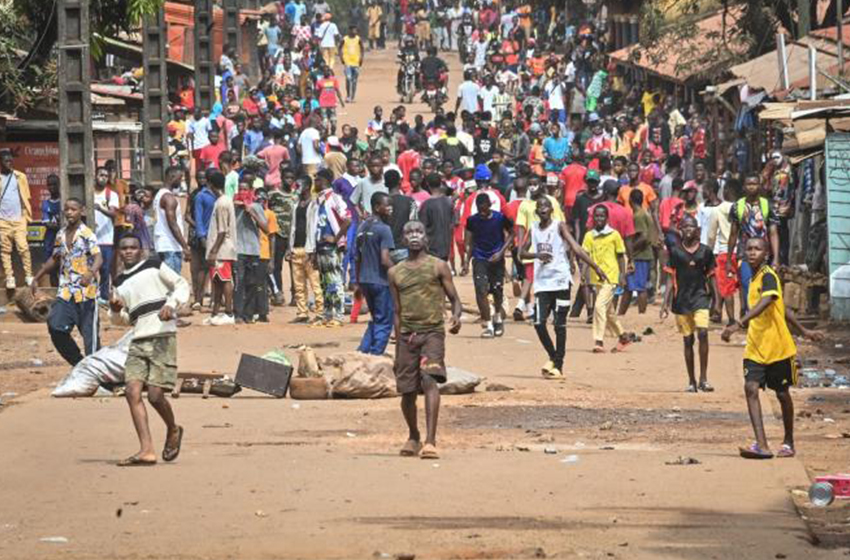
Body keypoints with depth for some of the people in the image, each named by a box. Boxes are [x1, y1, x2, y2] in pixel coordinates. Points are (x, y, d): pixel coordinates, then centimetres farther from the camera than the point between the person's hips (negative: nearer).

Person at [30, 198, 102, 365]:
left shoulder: (87, 234, -8)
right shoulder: (61, 235, 11)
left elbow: (98, 258, -21)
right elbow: (55, 259, 25)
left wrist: (91, 273, -41)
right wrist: (36, 278, 26)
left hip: (86, 292, -6)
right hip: (66, 292, 6)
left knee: (90, 332, -2)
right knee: (56, 328, -6)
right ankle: (79, 364, 8)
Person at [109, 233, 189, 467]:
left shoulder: (154, 267, 6)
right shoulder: (120, 283, 21)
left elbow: (181, 285, 6)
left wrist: (171, 304, -11)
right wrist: (115, 310, 4)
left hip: (162, 336, -5)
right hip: (138, 341, 6)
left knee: (155, 394, -13)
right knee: (132, 391, -12)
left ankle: (173, 430, 19)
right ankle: (146, 451, -14)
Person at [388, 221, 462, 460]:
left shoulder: (438, 267, 5)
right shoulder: (395, 273, 13)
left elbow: (455, 299, 4)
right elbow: (397, 311, 16)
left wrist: (456, 317, -18)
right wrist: (398, 346, 13)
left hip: (433, 332, -3)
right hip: (408, 335, 4)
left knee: (429, 380, -22)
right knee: (407, 390, 6)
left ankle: (430, 441, -28)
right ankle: (413, 437, 32)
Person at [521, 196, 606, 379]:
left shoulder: (559, 226, -2)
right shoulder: (534, 228, 12)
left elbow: (576, 248, -10)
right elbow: (522, 252, 14)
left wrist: (596, 267, -18)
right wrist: (537, 255, -9)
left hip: (561, 281, -4)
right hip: (542, 283, 4)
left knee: (559, 325, -2)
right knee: (539, 323, -5)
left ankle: (558, 366, 4)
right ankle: (553, 357, 18)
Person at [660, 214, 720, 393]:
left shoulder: (705, 251, 3)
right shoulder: (675, 251, 3)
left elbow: (711, 277, 9)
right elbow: (670, 278, 4)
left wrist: (717, 300, 4)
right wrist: (665, 303, -1)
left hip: (700, 298, -1)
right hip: (681, 300, 1)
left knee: (703, 333, -19)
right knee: (688, 340, 5)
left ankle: (703, 378, -13)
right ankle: (691, 381, 15)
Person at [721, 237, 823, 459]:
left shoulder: (768, 276, -14)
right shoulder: (754, 279, 12)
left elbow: (766, 302, -34)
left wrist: (739, 324, -44)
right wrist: (803, 330, 29)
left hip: (778, 347, -6)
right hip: (755, 348, 6)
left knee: (782, 394, 8)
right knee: (751, 388, -13)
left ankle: (789, 443, 26)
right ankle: (761, 445, -20)